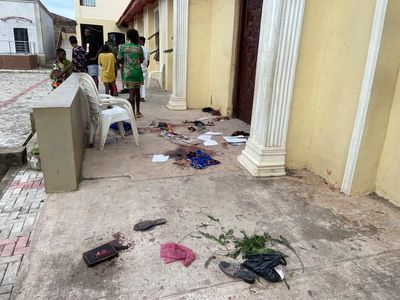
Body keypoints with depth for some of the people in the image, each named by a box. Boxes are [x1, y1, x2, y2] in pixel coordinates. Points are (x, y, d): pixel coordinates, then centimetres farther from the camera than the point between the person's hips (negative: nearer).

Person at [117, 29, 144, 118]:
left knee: (131, 93, -4)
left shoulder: (122, 47, -2)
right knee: (137, 91, 14)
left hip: (128, 73, -1)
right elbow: (141, 60, 7)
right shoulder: (139, 48, 1)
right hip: (138, 72, 1)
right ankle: (138, 112, 24)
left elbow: (120, 60, 0)